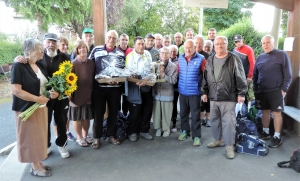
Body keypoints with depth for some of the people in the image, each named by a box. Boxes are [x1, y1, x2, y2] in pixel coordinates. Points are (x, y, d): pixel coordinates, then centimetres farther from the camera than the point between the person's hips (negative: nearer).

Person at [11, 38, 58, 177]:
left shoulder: (40, 65, 8)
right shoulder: (19, 66, -15)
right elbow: (16, 90, -22)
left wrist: (53, 92, -3)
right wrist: (37, 99, -23)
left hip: (41, 107, 7)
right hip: (27, 109, -7)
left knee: (40, 135, 14)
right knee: (30, 137, 5)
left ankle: (37, 163, 29)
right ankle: (35, 167, 19)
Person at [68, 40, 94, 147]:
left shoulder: (91, 63, 2)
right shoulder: (73, 64, -10)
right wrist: (70, 94, -13)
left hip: (88, 94, 4)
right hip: (77, 95, -3)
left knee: (87, 117, 15)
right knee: (77, 118, 10)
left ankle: (85, 135, 33)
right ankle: (79, 137, 27)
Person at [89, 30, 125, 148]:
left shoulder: (120, 54, 5)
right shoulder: (96, 50, 4)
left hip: (115, 87, 1)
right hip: (98, 86, -1)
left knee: (113, 112, 9)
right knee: (98, 112, 6)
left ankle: (111, 136, 25)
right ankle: (97, 138, 18)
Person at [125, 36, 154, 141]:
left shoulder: (148, 54, 7)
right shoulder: (130, 56, -7)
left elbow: (151, 69, 5)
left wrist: (147, 79, -12)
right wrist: (137, 82, -26)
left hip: (147, 87, 5)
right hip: (135, 88, -4)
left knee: (147, 110, 11)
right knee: (135, 112, 3)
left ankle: (144, 131, 27)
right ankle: (132, 132, 22)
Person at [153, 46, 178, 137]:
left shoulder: (173, 66, -4)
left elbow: (173, 80, -13)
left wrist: (163, 74, -17)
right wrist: (158, 72, -15)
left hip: (167, 94, -2)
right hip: (156, 93, 2)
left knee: (166, 113, 7)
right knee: (157, 112, 10)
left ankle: (166, 129, 26)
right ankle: (158, 128, 28)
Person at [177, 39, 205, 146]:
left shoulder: (201, 59, -9)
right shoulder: (180, 58, 5)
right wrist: (179, 84, 10)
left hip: (195, 92, -4)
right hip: (182, 91, 5)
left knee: (195, 115, 4)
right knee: (183, 113, 16)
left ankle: (196, 136, 15)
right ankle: (185, 131, 34)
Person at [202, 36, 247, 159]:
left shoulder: (234, 59, -4)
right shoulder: (210, 60, 11)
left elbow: (240, 78, -6)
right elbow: (205, 78, 14)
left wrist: (241, 93, -9)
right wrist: (205, 92, 13)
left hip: (229, 97, -5)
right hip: (213, 97, 6)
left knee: (228, 122, -2)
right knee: (214, 120, 15)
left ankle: (229, 146, 10)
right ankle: (218, 140, 33)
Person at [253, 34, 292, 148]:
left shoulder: (282, 55, -4)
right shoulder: (260, 57, 8)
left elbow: (288, 74, -5)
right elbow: (255, 75, 14)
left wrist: (284, 89, -10)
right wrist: (255, 89, 8)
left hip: (276, 91, -4)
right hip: (261, 91, 4)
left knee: (276, 113, 0)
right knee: (265, 112, 13)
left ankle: (277, 137, 9)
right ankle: (265, 133, 26)